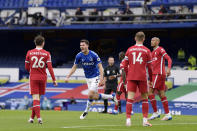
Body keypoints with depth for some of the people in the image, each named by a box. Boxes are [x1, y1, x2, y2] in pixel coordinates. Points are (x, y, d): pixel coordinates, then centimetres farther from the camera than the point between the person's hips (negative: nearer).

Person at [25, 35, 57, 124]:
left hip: (33, 77, -1)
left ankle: (38, 117, -21)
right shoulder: (46, 54, -2)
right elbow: (50, 67, -9)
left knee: (35, 98, -5)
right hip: (43, 77, 1)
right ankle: (32, 117, 20)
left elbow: (27, 67, 5)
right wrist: (54, 79, -6)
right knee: (38, 98, 13)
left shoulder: (29, 53, 0)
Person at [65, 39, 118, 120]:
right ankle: (111, 96, 29)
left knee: (90, 95, -17)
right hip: (88, 78, 5)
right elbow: (74, 67, 4)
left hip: (95, 77, -5)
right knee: (95, 97, 8)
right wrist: (68, 77, -3)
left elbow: (100, 67, -16)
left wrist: (101, 79, -24)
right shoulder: (79, 56, -6)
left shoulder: (93, 55, -19)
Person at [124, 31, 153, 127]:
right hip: (142, 77, -1)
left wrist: (126, 77, 19)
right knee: (144, 98, 10)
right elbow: (150, 67, 4)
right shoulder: (146, 51, 3)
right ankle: (145, 120, 7)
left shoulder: (129, 50, 8)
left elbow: (125, 66, 8)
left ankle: (128, 119, -13)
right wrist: (150, 80, 14)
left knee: (130, 98, -3)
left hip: (131, 77, 1)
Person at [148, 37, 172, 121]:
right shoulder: (153, 52, 22)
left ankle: (155, 113, -7)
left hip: (158, 74, -9)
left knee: (150, 92, -10)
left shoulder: (160, 49, -6)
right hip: (155, 74, 9)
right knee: (161, 95, 6)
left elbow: (169, 59, -16)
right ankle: (167, 114, 6)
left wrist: (168, 69, -29)